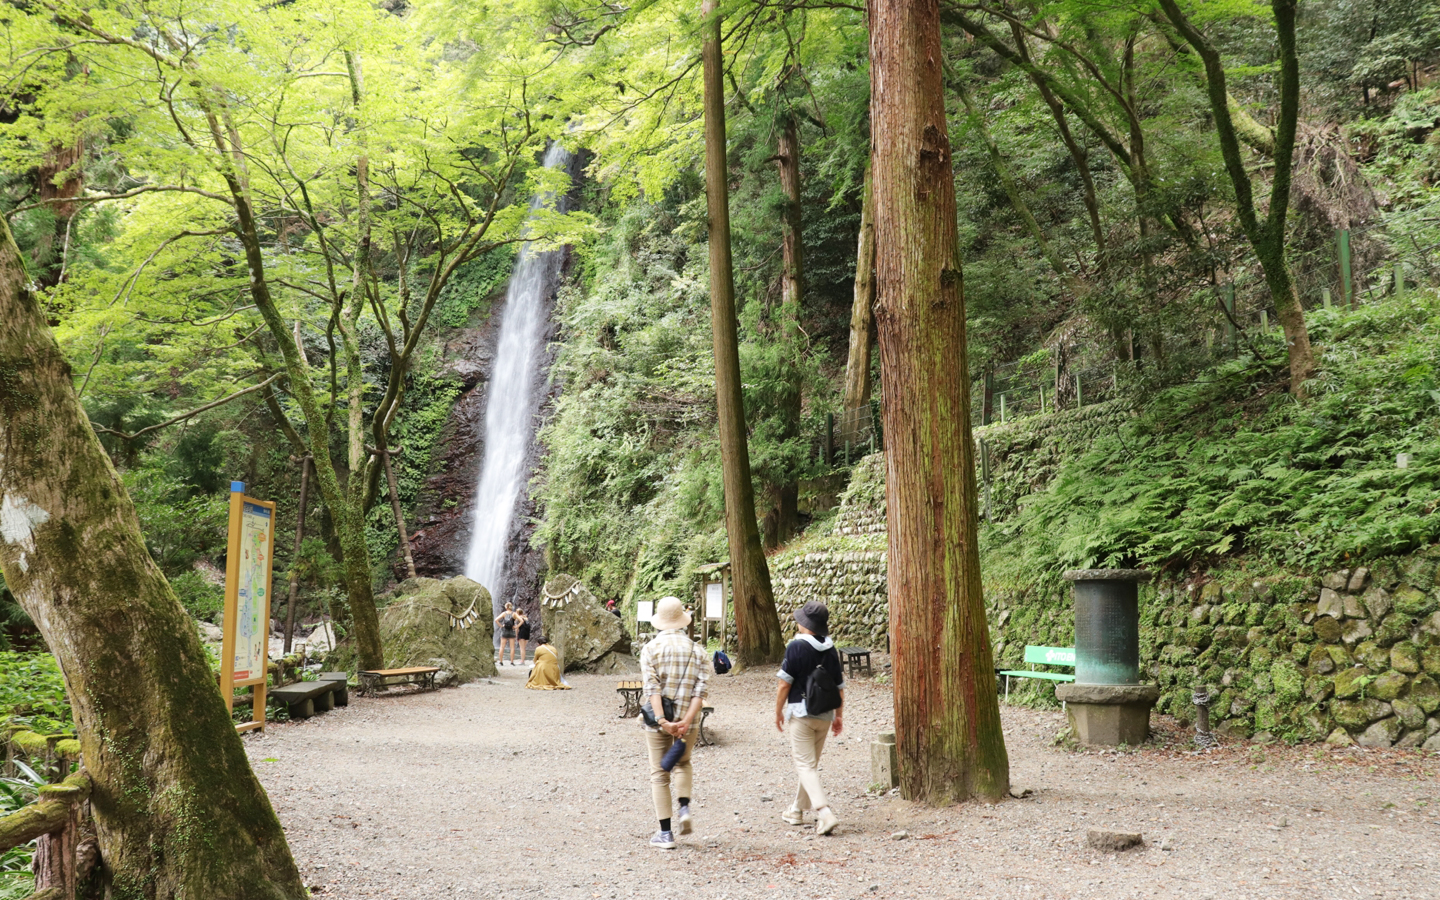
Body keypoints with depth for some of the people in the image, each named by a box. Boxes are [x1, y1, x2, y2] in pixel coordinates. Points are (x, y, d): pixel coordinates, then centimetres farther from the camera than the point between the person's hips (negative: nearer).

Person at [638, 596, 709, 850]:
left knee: (659, 774, 8)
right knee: (683, 764, 26)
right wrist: (686, 721, -13)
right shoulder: (696, 650, 1)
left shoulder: (651, 648, -4)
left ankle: (665, 834, 8)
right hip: (685, 720, 2)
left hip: (656, 721, -2)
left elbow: (652, 688, -14)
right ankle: (685, 808, 4)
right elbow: (700, 690, -8)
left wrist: (662, 720, -18)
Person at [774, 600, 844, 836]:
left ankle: (824, 813, -18)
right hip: (825, 715, 6)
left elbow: (784, 684, -12)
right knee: (810, 763, 18)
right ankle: (797, 811, 31)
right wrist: (839, 715, 16)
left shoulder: (796, 647, -13)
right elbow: (839, 686, 7)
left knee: (806, 765, -3)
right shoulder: (830, 649, 4)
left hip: (801, 712, -6)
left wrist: (778, 712, 0)